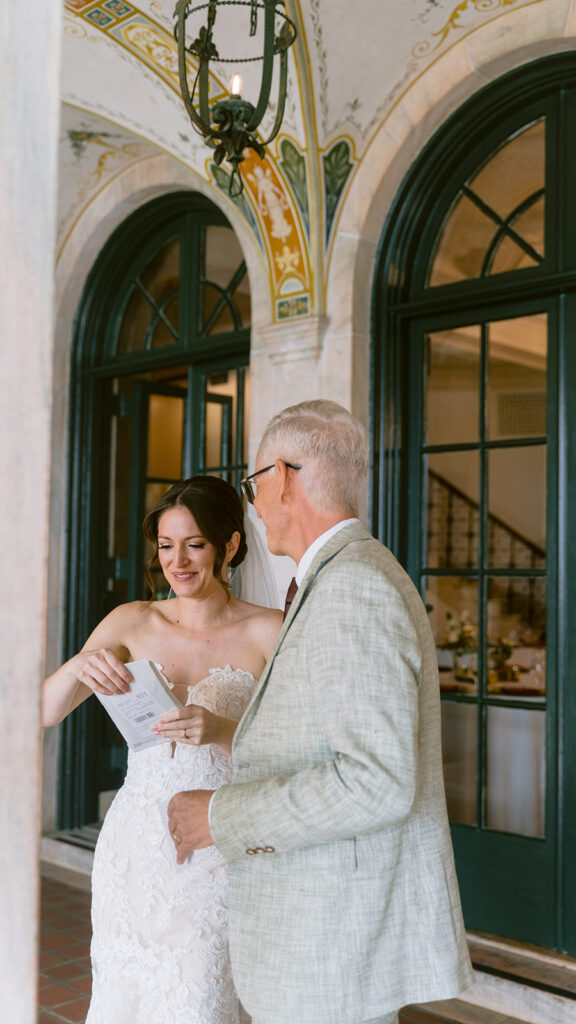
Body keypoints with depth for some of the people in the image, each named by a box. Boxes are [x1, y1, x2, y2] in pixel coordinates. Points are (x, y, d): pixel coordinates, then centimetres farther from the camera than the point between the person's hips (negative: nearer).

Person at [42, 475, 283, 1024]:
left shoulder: (268, 632, -6)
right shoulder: (133, 622, 4)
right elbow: (45, 711, -2)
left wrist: (223, 729, -27)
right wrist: (81, 664, -23)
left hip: (217, 854, -3)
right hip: (134, 849, 4)